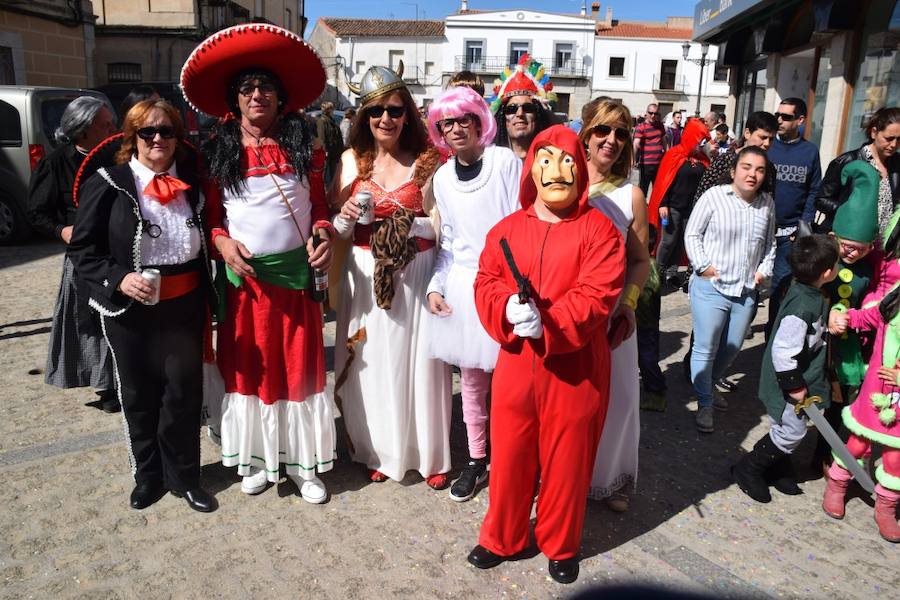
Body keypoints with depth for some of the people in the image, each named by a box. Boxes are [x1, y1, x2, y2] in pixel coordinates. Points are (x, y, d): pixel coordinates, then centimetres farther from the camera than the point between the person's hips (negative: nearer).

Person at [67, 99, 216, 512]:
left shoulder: (192, 180, 4)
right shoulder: (108, 185, -7)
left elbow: (205, 239, 14)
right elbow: (82, 248, -5)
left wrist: (206, 295, 7)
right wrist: (118, 279, -21)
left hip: (185, 307, 2)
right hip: (129, 311, -2)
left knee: (185, 391, 5)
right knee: (139, 396, 13)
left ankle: (183, 476, 24)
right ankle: (148, 475, 32)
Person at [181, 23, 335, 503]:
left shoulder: (303, 145, 5)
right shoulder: (218, 151, 4)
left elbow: (320, 206, 8)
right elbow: (210, 216, 7)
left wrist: (322, 235, -11)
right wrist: (222, 242, -12)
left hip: (296, 274, 0)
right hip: (243, 277, 0)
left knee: (300, 365, 6)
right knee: (249, 367, 9)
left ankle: (303, 462, 21)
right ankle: (256, 459, 27)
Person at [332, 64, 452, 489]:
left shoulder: (424, 163, -1)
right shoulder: (352, 161, 5)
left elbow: (439, 226, -3)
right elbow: (337, 229, 6)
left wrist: (412, 225, -21)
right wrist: (346, 217, -15)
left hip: (414, 274, -2)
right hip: (365, 274, 2)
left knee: (417, 359, 3)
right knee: (370, 362, 7)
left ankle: (429, 454, 21)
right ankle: (379, 451, 27)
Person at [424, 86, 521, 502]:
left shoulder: (505, 162, -5)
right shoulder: (442, 177, 10)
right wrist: (435, 286, 5)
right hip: (462, 286, 4)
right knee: (470, 377, 10)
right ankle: (477, 459, 25)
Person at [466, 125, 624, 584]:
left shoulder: (598, 229, -7)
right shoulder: (507, 229, 4)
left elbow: (597, 296, -16)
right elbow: (486, 284, 2)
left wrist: (547, 322, -27)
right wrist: (510, 308, -20)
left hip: (576, 369, -2)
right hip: (516, 363, 3)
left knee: (566, 460, 12)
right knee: (509, 455, 13)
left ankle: (560, 546, 36)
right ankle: (501, 539, 36)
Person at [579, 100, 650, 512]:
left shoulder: (631, 196, 1)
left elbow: (640, 260, 4)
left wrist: (628, 300, -13)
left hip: (611, 312, 0)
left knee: (614, 396, 6)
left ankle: (608, 477, 28)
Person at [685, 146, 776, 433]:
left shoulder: (767, 203, 4)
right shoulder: (714, 196, -10)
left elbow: (770, 242, 17)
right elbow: (692, 234, -5)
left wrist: (764, 269, 6)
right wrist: (702, 265, -12)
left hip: (746, 290, 5)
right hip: (710, 287, -5)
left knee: (732, 348, 15)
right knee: (705, 349, -1)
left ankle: (707, 383, 40)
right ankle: (705, 404, 16)